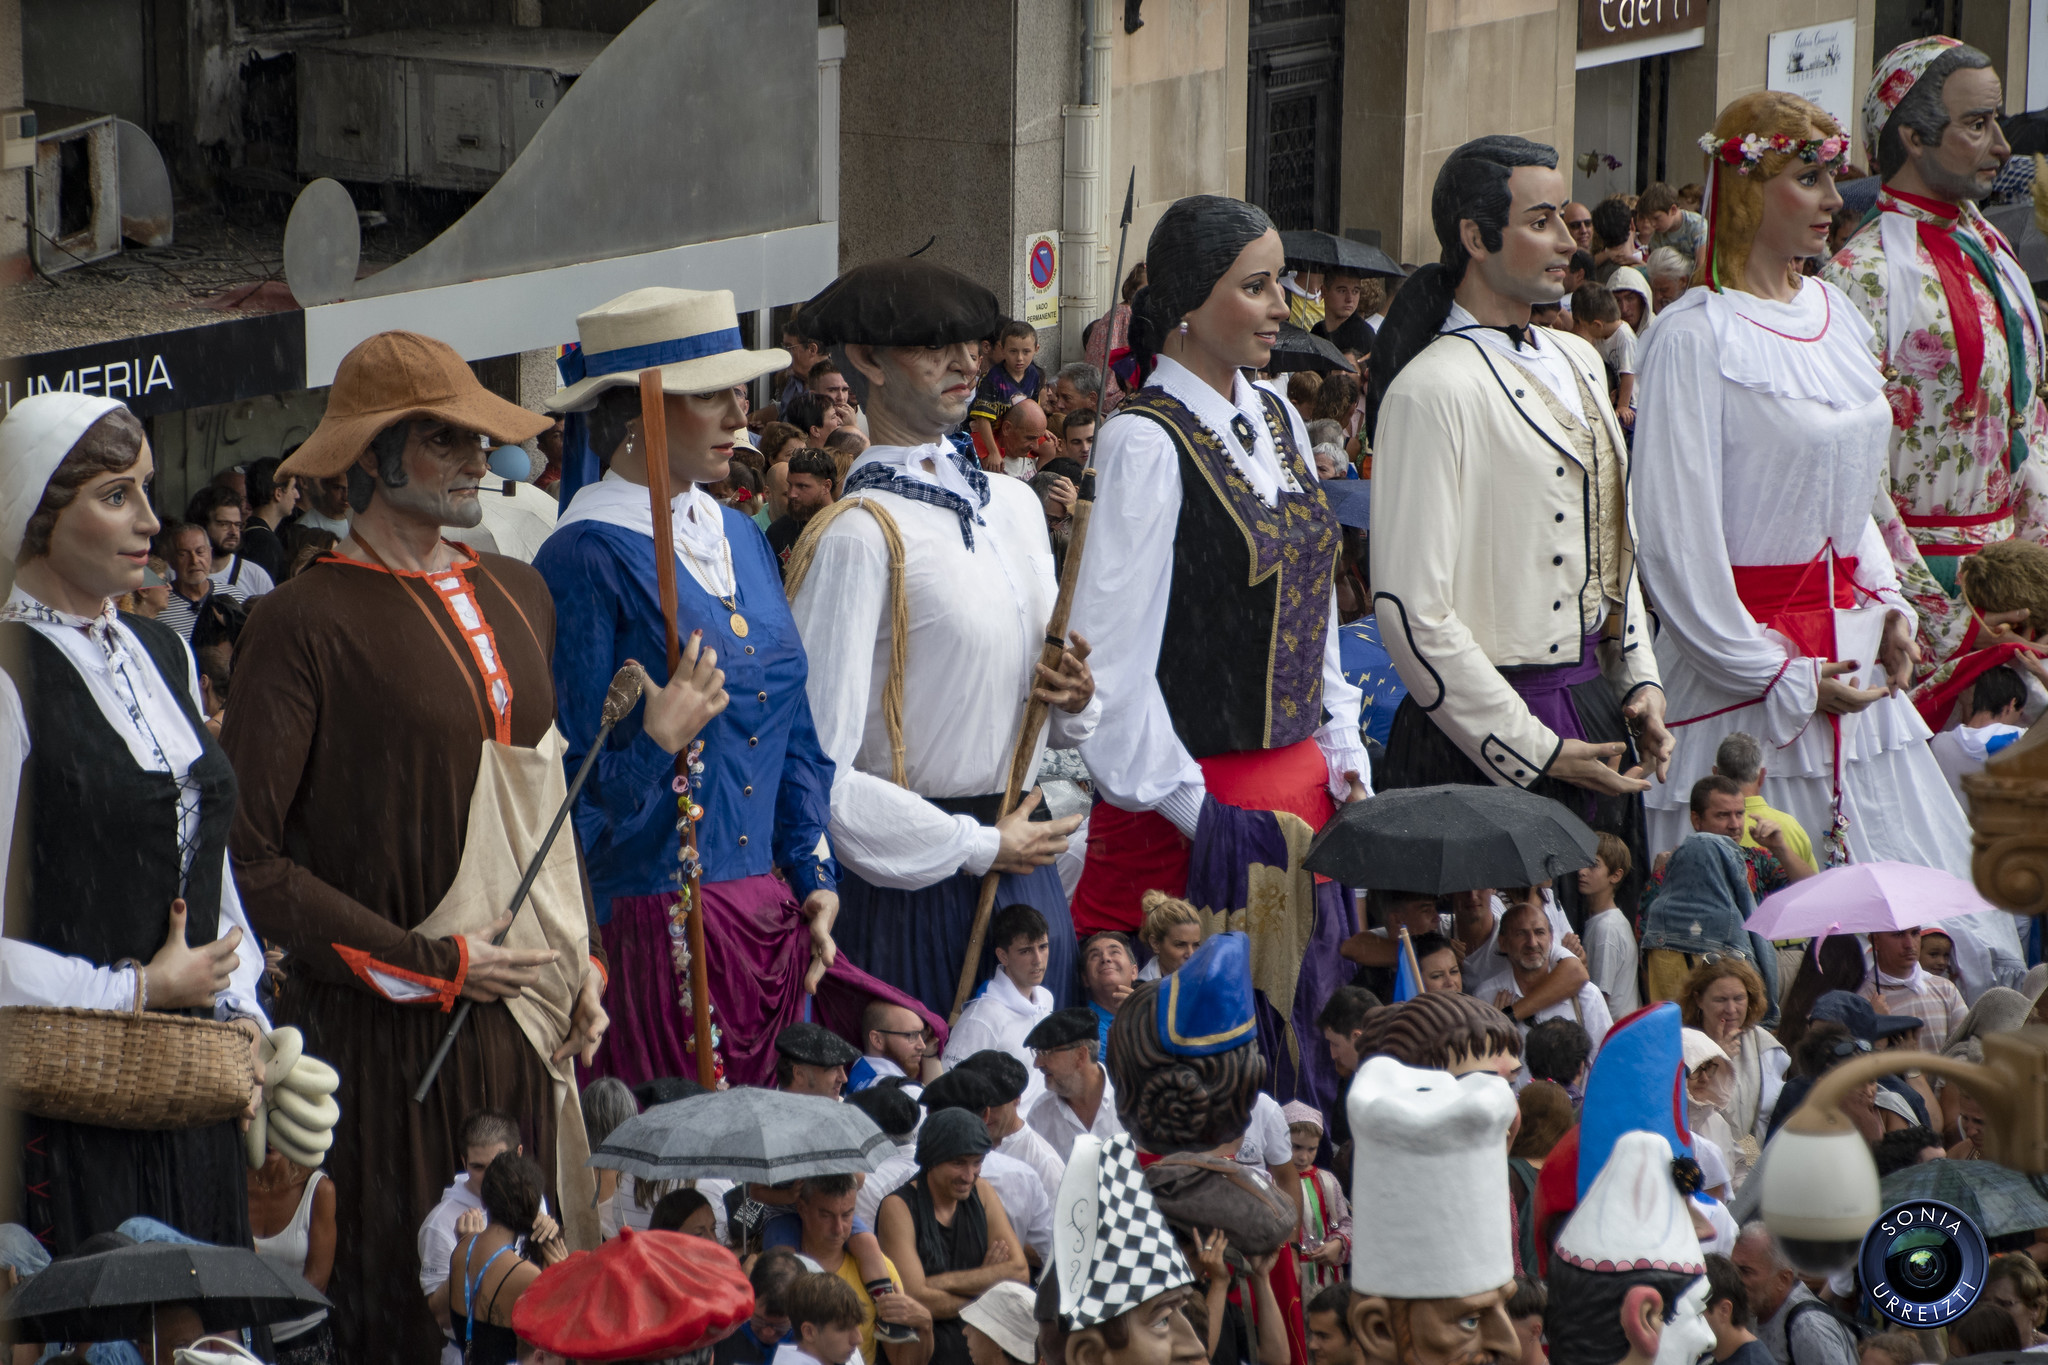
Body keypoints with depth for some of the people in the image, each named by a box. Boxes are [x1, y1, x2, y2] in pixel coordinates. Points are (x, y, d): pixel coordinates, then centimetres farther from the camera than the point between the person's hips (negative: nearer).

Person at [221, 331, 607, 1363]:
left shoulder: (515, 597, 12)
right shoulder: (306, 622, -10)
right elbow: (245, 859, -14)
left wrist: (582, 960, 11)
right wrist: (428, 964, -14)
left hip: (526, 1012, 6)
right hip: (392, 1034, -6)